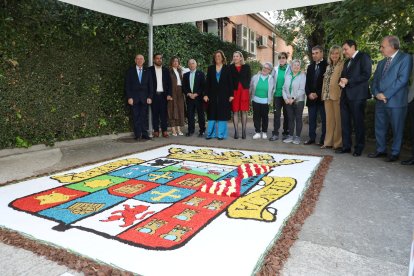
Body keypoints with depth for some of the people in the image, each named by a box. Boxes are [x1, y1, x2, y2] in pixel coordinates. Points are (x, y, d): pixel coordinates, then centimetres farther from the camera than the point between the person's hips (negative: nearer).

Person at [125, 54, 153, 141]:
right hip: (134, 98, -1)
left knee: (144, 116, 0)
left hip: (145, 98, 1)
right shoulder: (130, 71, 7)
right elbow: (127, 85, 3)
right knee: (136, 117, -1)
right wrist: (129, 97, -6)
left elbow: (150, 85, 8)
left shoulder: (147, 71, 11)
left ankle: (144, 134, 7)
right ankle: (138, 135, 3)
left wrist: (150, 97, -2)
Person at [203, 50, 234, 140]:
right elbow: (207, 82, 5)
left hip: (224, 95, -1)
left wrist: (231, 95, -6)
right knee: (212, 115, 3)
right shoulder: (210, 68, 8)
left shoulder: (227, 68, 3)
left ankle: (221, 134, 8)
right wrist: (206, 94, -2)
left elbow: (230, 82, 1)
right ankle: (210, 133, 10)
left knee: (222, 115, 1)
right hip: (213, 95, 2)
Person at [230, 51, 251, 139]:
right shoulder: (230, 67, 8)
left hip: (244, 90, 1)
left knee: (244, 111, 1)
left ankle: (243, 131, 5)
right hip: (234, 90, 0)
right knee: (235, 111, -1)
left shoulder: (246, 67, 10)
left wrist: (246, 87, -3)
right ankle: (236, 131, 2)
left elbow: (249, 78, 8)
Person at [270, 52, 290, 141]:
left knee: (286, 114, 7)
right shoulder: (275, 69, 7)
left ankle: (286, 133, 17)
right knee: (276, 114, 1)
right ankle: (275, 133, 4)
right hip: (277, 95, 2)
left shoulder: (290, 69, -3)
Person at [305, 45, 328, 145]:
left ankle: (323, 139, 5)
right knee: (312, 119, 8)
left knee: (324, 119, -1)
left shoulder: (327, 65, -3)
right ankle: (312, 138, 14)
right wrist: (309, 93, -1)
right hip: (311, 97, 6)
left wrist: (318, 94, -11)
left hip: (321, 97, -5)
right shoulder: (310, 67, 17)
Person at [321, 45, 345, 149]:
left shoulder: (342, 65, -4)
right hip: (327, 95, 7)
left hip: (337, 95, -6)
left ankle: (338, 143, 6)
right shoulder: (329, 66, 17)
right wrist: (323, 94, 12)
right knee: (329, 119, 9)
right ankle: (328, 142, 16)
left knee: (338, 119, -2)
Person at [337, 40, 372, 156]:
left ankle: (359, 148, 8)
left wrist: (348, 81, -14)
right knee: (345, 122, 7)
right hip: (345, 95, 7)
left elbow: (366, 75, -14)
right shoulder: (347, 62, 22)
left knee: (358, 122, -1)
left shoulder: (363, 57, -2)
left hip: (357, 95, -7)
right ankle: (346, 146, 15)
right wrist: (341, 81, 1)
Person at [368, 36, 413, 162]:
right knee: (379, 128, 12)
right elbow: (375, 80, 14)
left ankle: (395, 153, 15)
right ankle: (381, 150, 25)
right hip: (380, 101, 7)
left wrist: (386, 95, -16)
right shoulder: (381, 63, 18)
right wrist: (377, 93, -6)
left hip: (395, 101, -6)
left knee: (397, 129, 3)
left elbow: (402, 79, -14)